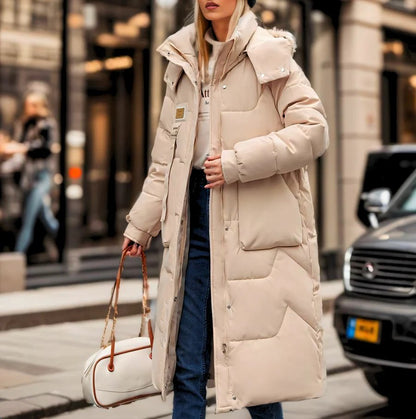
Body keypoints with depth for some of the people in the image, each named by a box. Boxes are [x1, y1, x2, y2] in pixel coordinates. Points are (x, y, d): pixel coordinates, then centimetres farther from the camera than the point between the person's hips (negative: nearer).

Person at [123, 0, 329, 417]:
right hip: (196, 212, 5)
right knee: (188, 363, 5)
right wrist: (140, 222, 18)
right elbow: (166, 156, 20)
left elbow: (313, 131, -9)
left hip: (255, 221, -5)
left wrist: (237, 162, -16)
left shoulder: (269, 54, 0)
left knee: (254, 360, 1)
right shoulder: (184, 63, 16)